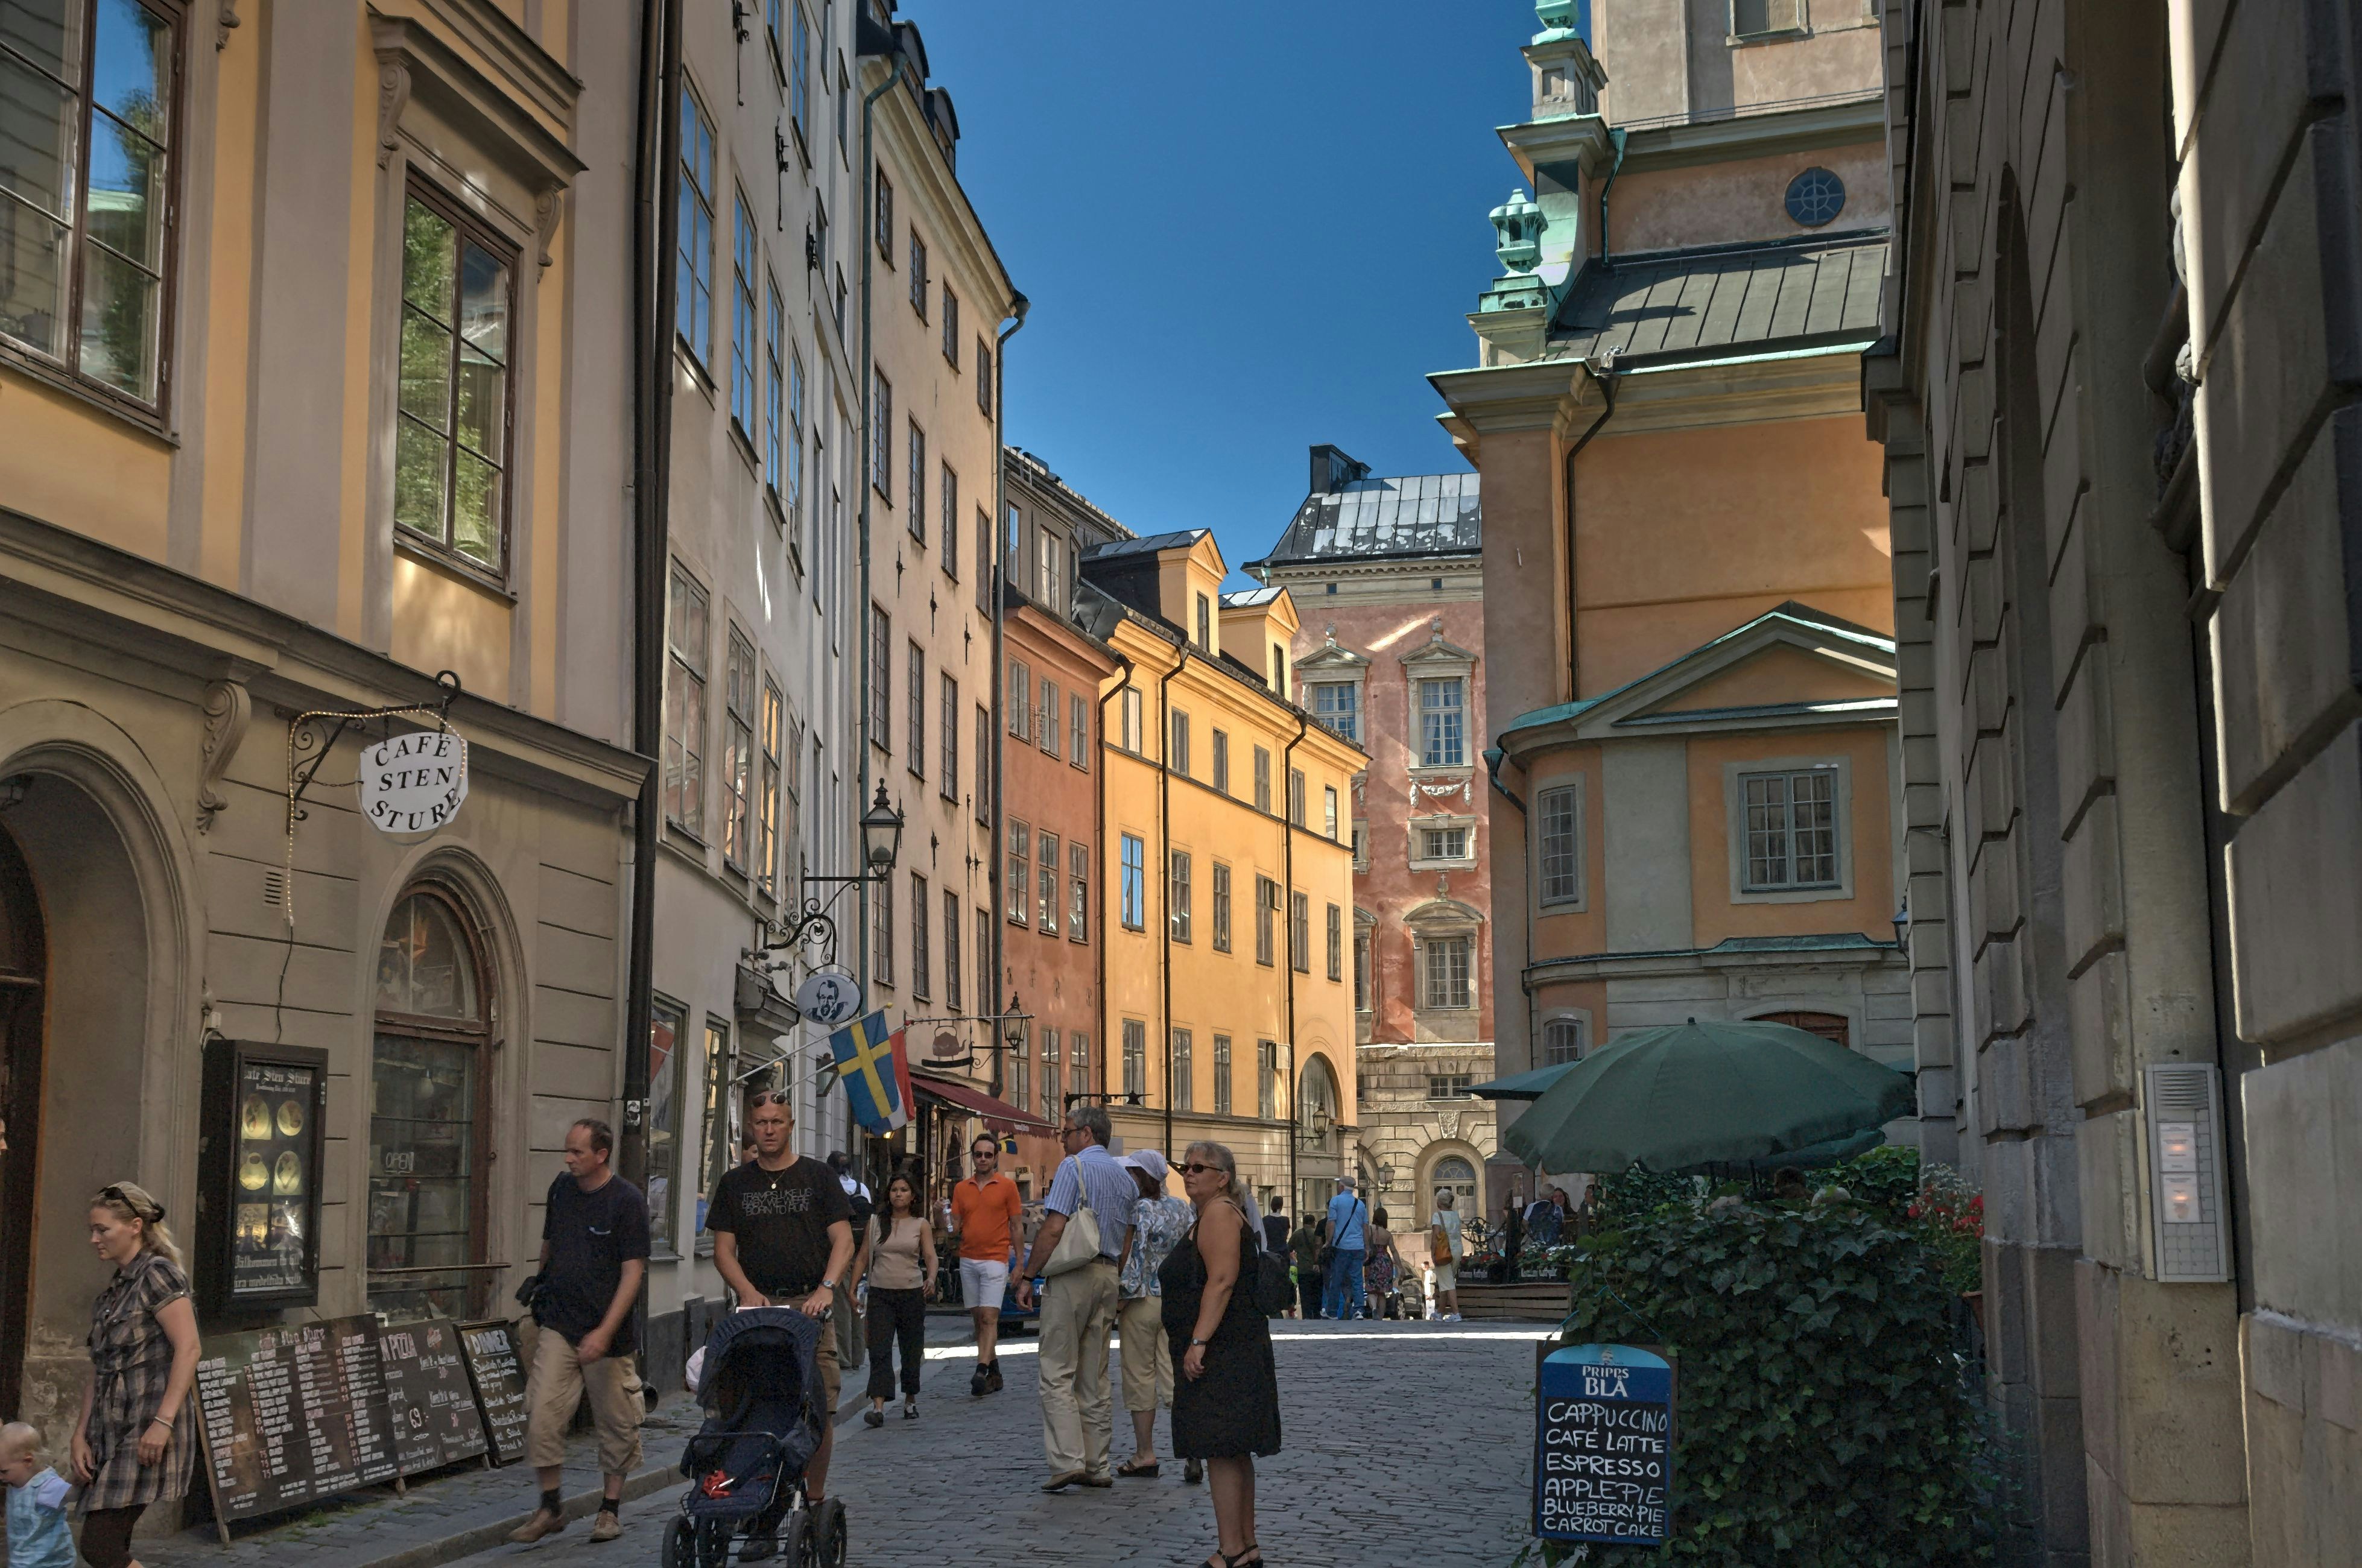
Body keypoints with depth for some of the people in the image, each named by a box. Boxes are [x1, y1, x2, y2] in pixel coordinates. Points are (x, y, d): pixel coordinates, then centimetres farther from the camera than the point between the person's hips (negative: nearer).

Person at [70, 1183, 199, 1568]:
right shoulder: (109, 1295, 18)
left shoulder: (157, 1274, -8)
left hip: (148, 1431, -8)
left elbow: (188, 1349, -16)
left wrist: (163, 1422, -22)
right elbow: (98, 1374, 17)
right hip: (109, 1429, 8)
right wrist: (80, 1435, 7)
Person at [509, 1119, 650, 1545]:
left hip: (605, 1333, -4)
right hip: (557, 1326, 4)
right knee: (542, 1415, -6)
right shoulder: (561, 1188, 6)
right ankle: (551, 1507, 7)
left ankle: (611, 1508, 22)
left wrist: (604, 1332, -21)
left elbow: (633, 1272, -14)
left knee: (615, 1423, 6)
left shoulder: (627, 1201, -11)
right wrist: (541, 1290, 25)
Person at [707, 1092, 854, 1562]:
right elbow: (724, 1249, 10)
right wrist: (748, 1292, -7)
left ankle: (815, 1502, 6)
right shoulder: (734, 1184, 13)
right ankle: (765, 1516, -1)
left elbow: (843, 1240, 4)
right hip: (757, 1307, 1)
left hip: (810, 1305, -1)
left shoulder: (818, 1176, 9)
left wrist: (827, 1287, -13)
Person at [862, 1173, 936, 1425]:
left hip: (912, 1292, 0)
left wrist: (931, 1278, -23)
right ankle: (878, 1407, -19)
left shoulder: (921, 1225, 4)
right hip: (880, 1293, 0)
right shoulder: (877, 1222, 8)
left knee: (912, 1348, 8)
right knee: (879, 1350, -11)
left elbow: (930, 1256, -3)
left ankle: (910, 1401, 26)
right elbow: (865, 1256, 11)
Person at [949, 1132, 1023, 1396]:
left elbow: (1016, 1226, 2)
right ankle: (994, 1373, 15)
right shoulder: (961, 1189, 11)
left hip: (995, 1260, -5)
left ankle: (981, 1372, -22)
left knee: (989, 1317, -13)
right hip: (968, 1260, 5)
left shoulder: (1007, 1186, 1)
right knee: (979, 1319, 7)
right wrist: (950, 1228, -12)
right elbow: (955, 1225, 12)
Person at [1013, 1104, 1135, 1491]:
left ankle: (1068, 1460, -14)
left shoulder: (1073, 1166, -7)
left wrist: (1028, 1277, -10)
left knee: (1057, 1373, -5)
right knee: (1095, 1377, 10)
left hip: (1072, 1274, -7)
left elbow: (1053, 1229, -15)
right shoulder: (1125, 1177, 16)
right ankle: (1097, 1466, 10)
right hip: (1108, 1276, 7)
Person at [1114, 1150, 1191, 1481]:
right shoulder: (1182, 1209, 8)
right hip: (1177, 1301, 6)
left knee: (1139, 1379, 4)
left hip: (1143, 1301, -6)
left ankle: (1145, 1455, 7)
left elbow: (1134, 1257, -18)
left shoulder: (1141, 1209, -13)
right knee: (1173, 1376, 6)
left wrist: (1118, 1299, -12)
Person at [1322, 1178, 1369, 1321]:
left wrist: (1328, 1243, 0)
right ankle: (1359, 1309, -7)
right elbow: (1366, 1227, 14)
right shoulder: (1361, 1204, 13)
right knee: (1357, 1280, 5)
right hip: (1358, 1247, 4)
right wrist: (1367, 1248, 18)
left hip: (1341, 1246, -4)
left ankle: (1332, 1312, 9)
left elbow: (1332, 1224, -5)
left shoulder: (1336, 1201, -1)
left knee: (1336, 1280, 3)